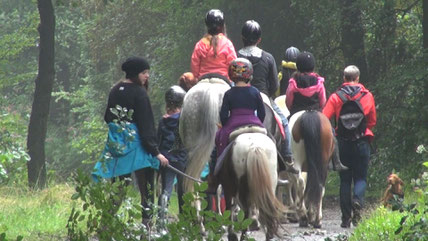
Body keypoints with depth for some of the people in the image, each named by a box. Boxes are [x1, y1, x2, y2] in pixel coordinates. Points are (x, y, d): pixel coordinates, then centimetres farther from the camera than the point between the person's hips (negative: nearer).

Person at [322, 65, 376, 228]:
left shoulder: (335, 97, -3)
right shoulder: (368, 96, 0)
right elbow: (372, 121, 8)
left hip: (343, 142, 0)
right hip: (362, 141, 0)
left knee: (345, 179, 8)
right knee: (361, 177, 7)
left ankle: (346, 217, 6)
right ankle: (358, 200, -24)